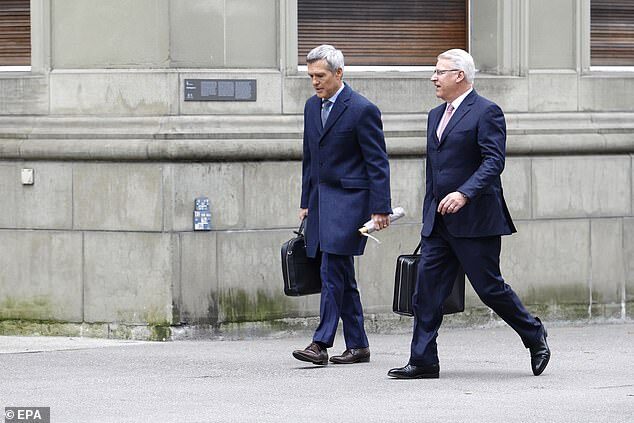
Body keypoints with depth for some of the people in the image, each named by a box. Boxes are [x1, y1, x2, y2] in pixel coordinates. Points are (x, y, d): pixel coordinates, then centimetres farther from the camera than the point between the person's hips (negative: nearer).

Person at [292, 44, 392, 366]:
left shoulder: (362, 110, -10)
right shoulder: (312, 107, 13)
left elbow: (378, 164, -10)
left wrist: (381, 209, -13)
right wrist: (306, 202, 20)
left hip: (349, 199, -8)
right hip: (321, 200, 8)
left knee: (332, 271, -14)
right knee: (341, 276, 8)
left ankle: (321, 343, -16)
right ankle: (357, 346, 13)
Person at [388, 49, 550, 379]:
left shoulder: (486, 112, -8)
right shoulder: (436, 116, 18)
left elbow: (494, 161, -18)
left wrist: (464, 193, -30)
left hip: (475, 220, -8)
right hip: (438, 224, 8)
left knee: (489, 287, -1)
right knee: (426, 291, 0)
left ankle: (535, 336, 19)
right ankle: (423, 362, 2)